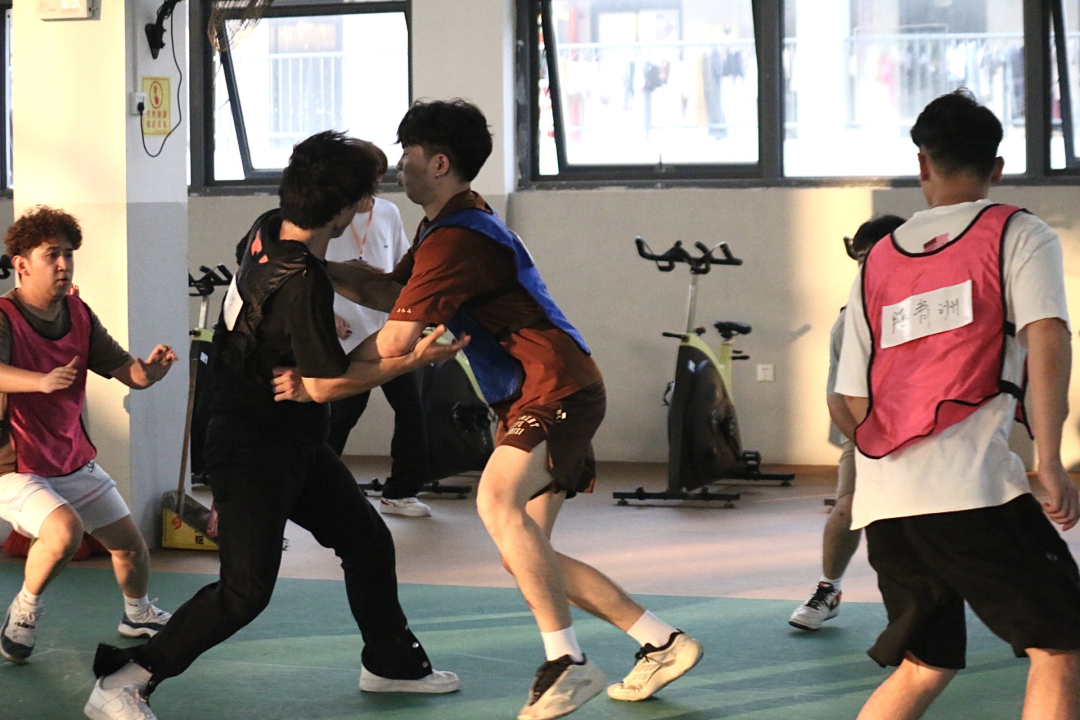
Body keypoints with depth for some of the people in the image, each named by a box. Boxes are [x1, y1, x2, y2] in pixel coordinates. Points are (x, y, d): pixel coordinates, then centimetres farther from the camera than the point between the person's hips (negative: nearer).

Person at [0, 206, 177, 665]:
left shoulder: (78, 315, 1)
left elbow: (128, 372, 2)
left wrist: (149, 369, -21)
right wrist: (42, 381, -56)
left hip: (73, 463, 7)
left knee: (129, 543, 12)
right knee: (65, 528, -31)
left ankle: (138, 615, 41)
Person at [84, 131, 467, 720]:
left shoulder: (268, 231, -2)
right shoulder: (304, 285, -28)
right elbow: (326, 384, -21)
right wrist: (412, 362, -15)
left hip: (294, 444, 10)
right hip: (253, 451, -10)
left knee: (366, 539, 18)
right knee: (245, 589, -10)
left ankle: (391, 663, 35)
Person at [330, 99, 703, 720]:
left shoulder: (457, 239, -17)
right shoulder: (447, 228, 18)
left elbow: (395, 341, -21)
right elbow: (394, 293, 24)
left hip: (558, 391, -11)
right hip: (538, 400, 11)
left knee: (498, 501, -33)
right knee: (525, 557, 9)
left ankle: (568, 663, -32)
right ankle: (663, 644, 16)